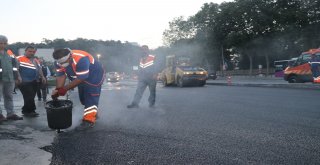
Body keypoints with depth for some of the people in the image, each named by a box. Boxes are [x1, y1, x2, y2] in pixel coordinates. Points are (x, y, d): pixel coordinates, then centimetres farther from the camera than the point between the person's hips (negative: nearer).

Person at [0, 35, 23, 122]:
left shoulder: (9, 52, 14)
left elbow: (15, 64, 17)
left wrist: (17, 76, 14)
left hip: (9, 79, 6)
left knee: (9, 96, 12)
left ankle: (11, 114, 19)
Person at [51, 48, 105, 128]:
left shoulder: (81, 59, -40)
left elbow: (80, 79, -36)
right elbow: (61, 76, -12)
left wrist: (65, 88, -35)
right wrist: (58, 89, -27)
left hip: (94, 77, -8)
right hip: (82, 79, 8)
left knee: (91, 98, -13)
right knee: (83, 98, 16)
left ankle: (89, 120, -8)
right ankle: (93, 113, 34)